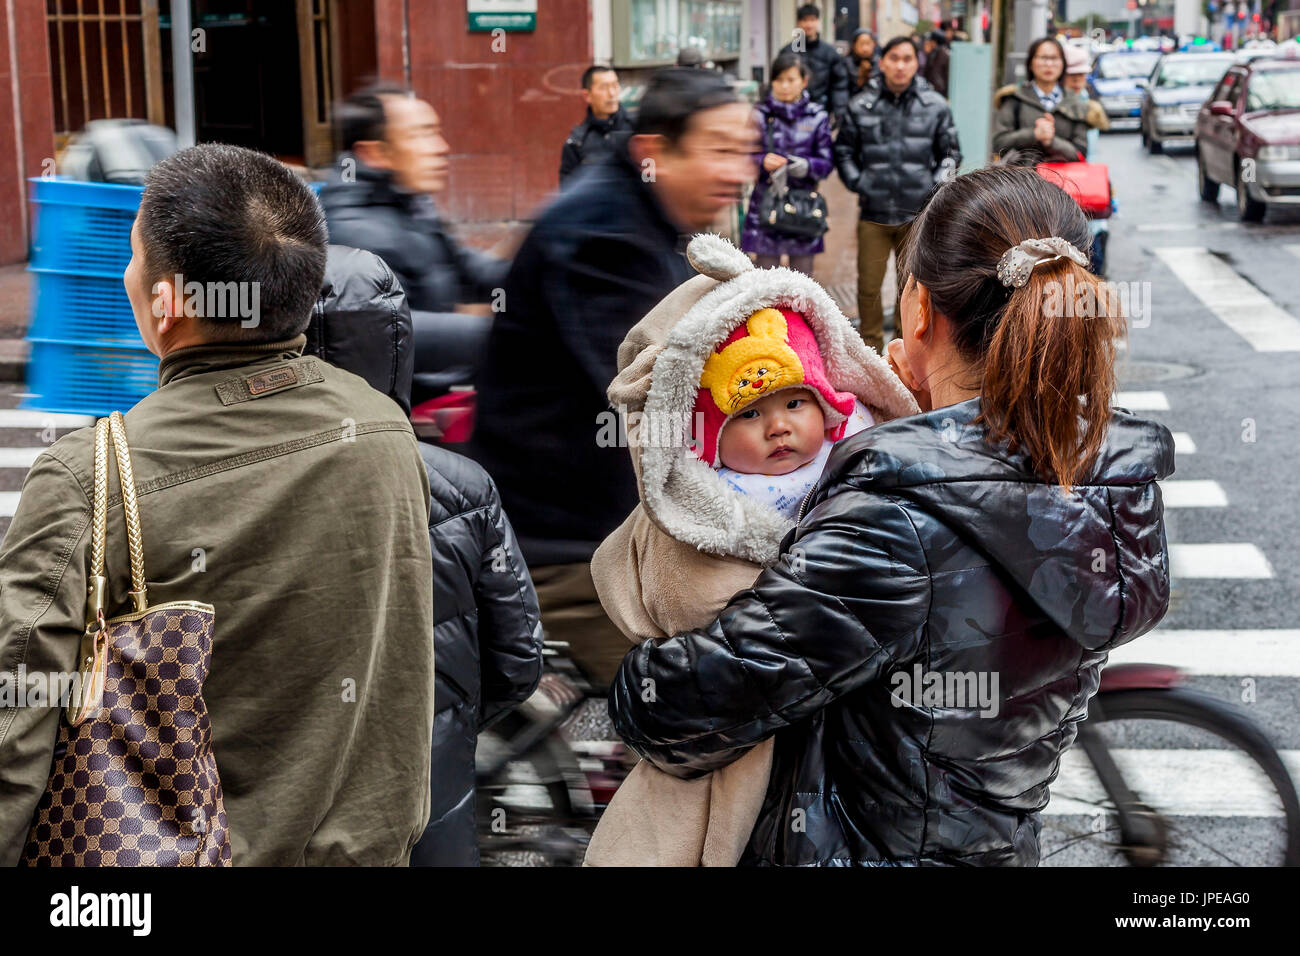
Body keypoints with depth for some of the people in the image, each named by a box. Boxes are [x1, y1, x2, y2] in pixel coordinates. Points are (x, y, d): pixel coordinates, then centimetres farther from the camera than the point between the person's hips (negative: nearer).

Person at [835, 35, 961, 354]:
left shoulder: (934, 106, 1)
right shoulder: (861, 106, -1)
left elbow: (950, 153, 11)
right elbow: (844, 151, 11)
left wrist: (935, 189, -1)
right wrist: (858, 184, -1)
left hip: (918, 213, 1)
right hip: (873, 213, 0)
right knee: (868, 286, 3)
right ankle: (870, 347, 20)